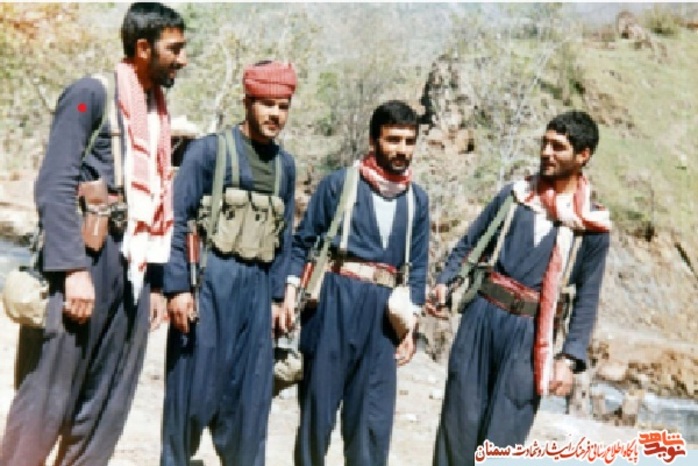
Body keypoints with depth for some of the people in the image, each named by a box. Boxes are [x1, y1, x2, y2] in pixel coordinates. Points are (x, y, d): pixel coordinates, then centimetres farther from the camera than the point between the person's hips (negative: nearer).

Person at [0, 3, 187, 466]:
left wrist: (156, 280, 13)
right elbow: (54, 187, -13)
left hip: (133, 269, 7)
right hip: (87, 261, -6)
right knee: (50, 399, -1)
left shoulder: (159, 110, 15)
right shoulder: (92, 93, -6)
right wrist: (74, 269, -20)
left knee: (107, 409, 10)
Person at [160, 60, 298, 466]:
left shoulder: (285, 163, 12)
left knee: (250, 393, 7)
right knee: (194, 385, 2)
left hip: (256, 285, 5)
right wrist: (178, 287, -14)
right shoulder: (210, 149, -3)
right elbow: (178, 220, -8)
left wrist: (277, 295, 12)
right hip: (209, 279, -4)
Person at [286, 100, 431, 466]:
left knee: (374, 417, 5)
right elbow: (303, 241, 2)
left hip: (382, 311, 3)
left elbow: (416, 267, 12)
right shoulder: (339, 183, -2)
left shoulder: (417, 199, 9)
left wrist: (409, 327, 8)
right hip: (334, 301, -3)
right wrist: (290, 296, -4)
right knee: (318, 404, 6)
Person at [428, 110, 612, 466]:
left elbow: (587, 298, 1)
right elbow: (468, 244, 10)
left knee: (501, 437, 2)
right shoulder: (514, 195, 5)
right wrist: (444, 282, -7)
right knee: (459, 420, 6)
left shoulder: (592, 224, 0)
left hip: (529, 332, -2)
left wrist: (570, 357, -6)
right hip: (481, 315, 2)